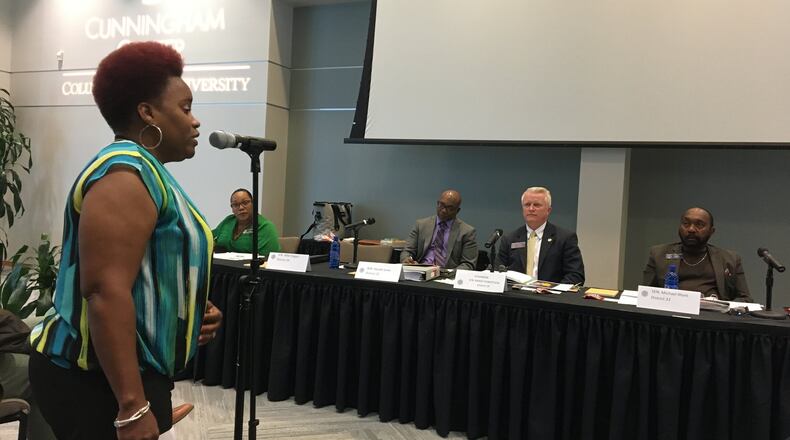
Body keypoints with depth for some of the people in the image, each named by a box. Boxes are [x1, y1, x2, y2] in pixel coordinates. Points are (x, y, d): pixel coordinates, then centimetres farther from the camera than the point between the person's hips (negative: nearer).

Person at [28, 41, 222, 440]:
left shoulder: (145, 173, 13)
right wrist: (133, 407, -26)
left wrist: (191, 312, 5)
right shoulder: (126, 174, -18)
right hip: (97, 381, -10)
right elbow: (105, 293, -26)